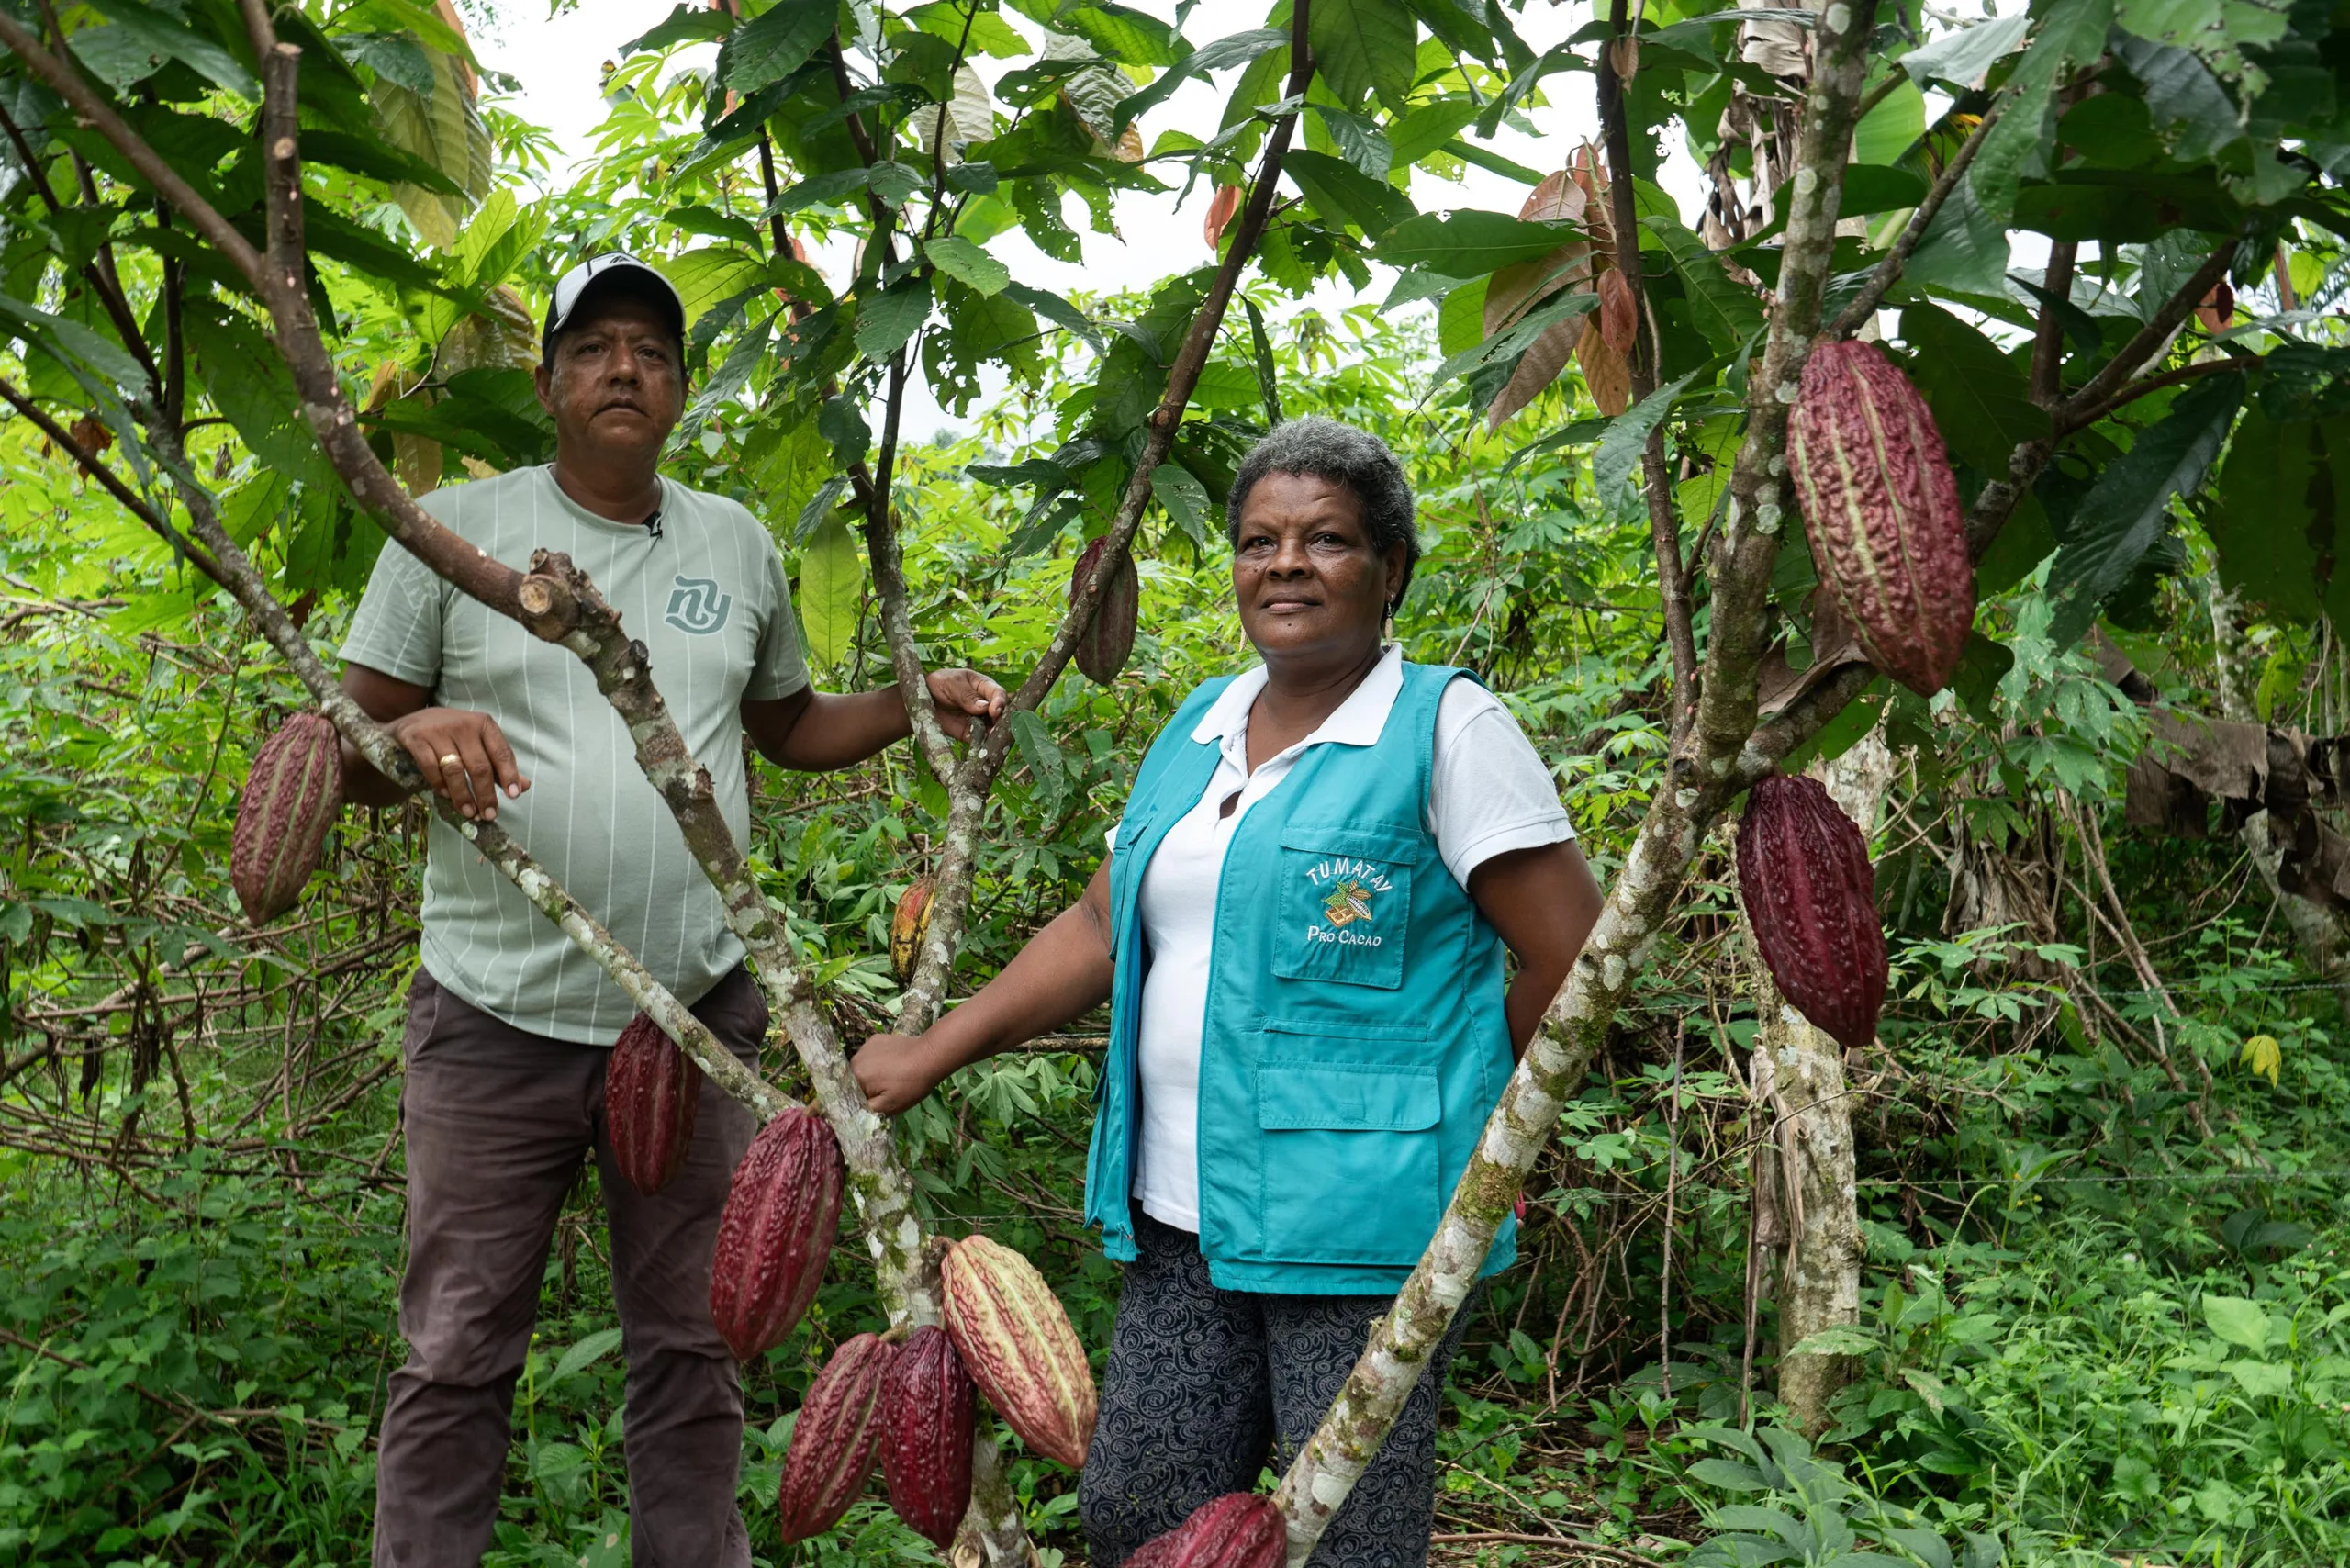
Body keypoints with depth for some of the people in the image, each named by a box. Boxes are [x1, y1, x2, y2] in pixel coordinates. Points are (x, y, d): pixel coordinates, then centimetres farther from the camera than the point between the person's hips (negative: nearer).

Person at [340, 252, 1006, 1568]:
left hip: (698, 1013, 3)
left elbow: (787, 724, 22)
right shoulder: (455, 526, 1)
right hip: (498, 1016, -2)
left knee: (695, 1353, 12)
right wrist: (415, 737, -21)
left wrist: (917, 705, 6)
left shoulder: (739, 545, 10)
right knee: (457, 1357, 5)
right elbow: (355, 754, 2)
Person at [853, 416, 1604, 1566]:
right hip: (1187, 1213, 7)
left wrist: (1453, 1109, 0)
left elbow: (1573, 964, -9)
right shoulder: (1198, 729, 12)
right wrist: (931, 1054, 12)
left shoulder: (1447, 728, -8)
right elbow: (1100, 928, 16)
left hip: (1357, 1216, -6)